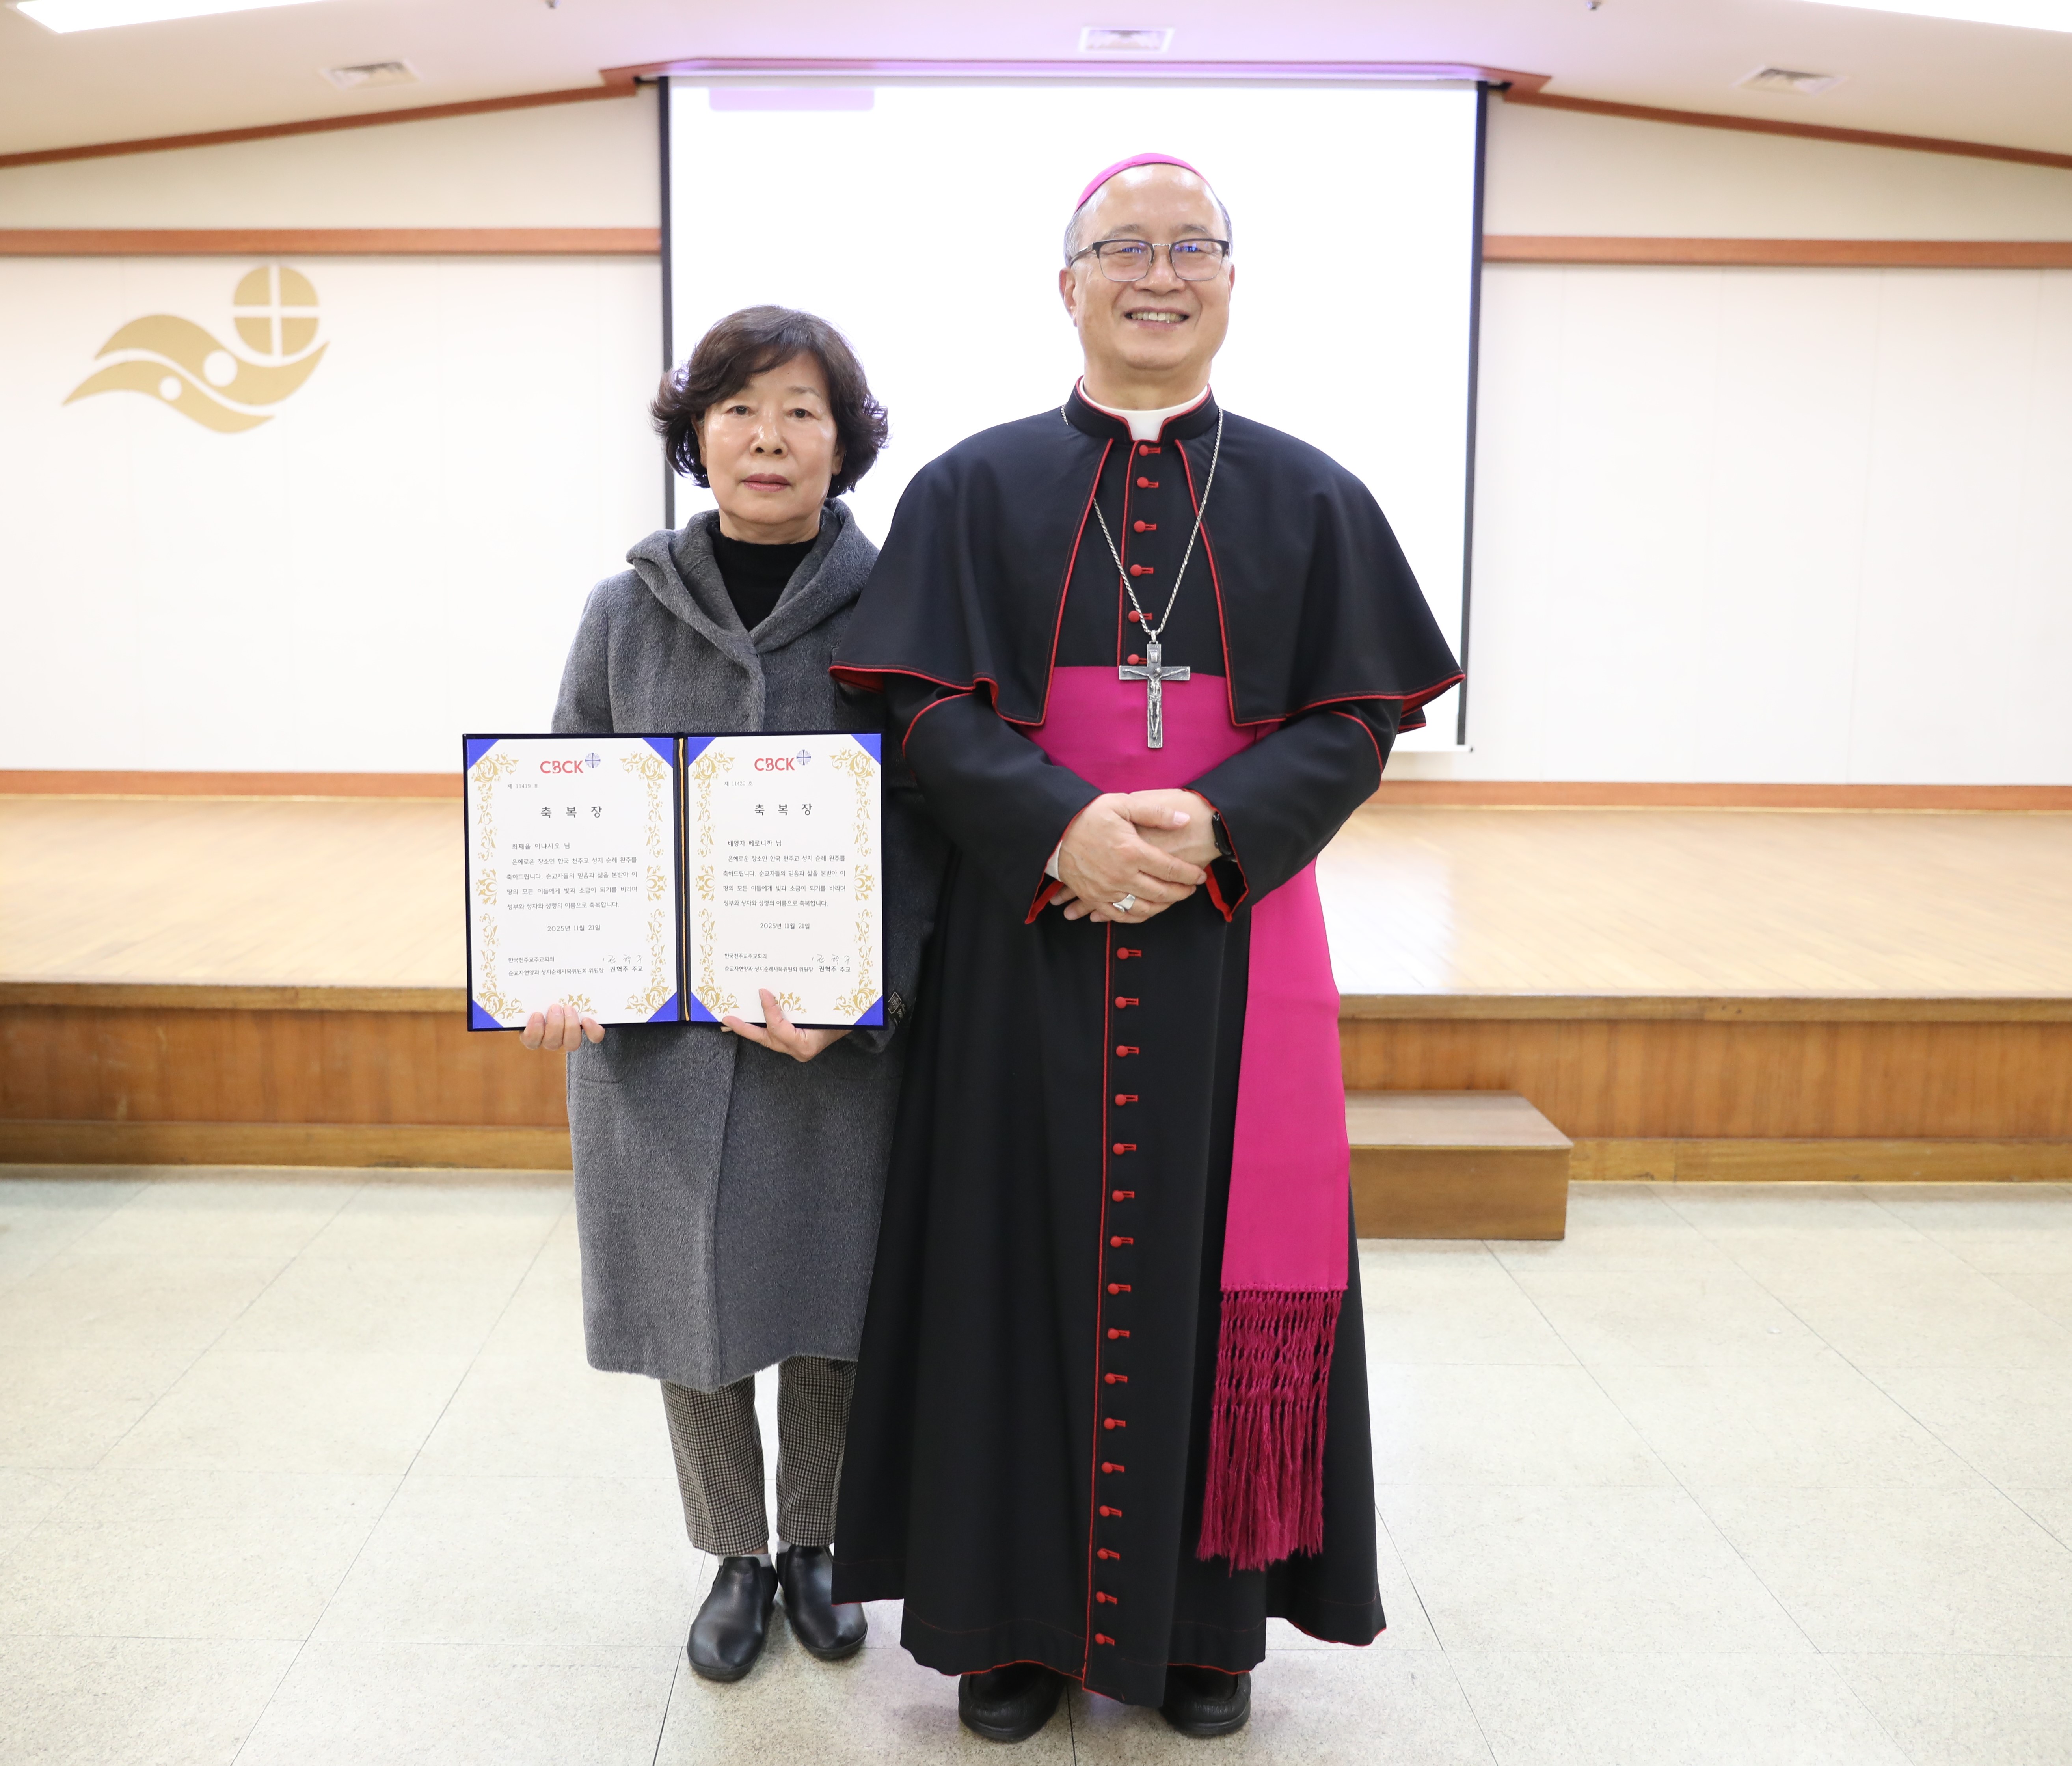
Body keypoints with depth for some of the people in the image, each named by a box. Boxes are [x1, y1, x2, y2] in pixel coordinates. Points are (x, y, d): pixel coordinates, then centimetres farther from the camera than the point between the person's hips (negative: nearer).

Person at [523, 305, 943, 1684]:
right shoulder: (627, 612, 5)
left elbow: (929, 828, -6)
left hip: (841, 1034, -1)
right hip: (658, 1032, 2)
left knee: (828, 1299, 10)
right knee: (689, 1299, 10)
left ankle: (817, 1546, 34)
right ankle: (736, 1556, 32)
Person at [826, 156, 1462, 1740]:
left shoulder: (1310, 500, 7)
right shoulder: (974, 488, 5)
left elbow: (1358, 722, 1)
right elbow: (929, 707, -3)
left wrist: (1212, 822, -16)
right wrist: (1065, 827, -20)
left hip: (1231, 944, 1)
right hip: (1028, 943, 0)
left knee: (1216, 1266, 6)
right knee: (1030, 1261, 6)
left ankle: (1208, 1609, 25)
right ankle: (1020, 1608, 23)